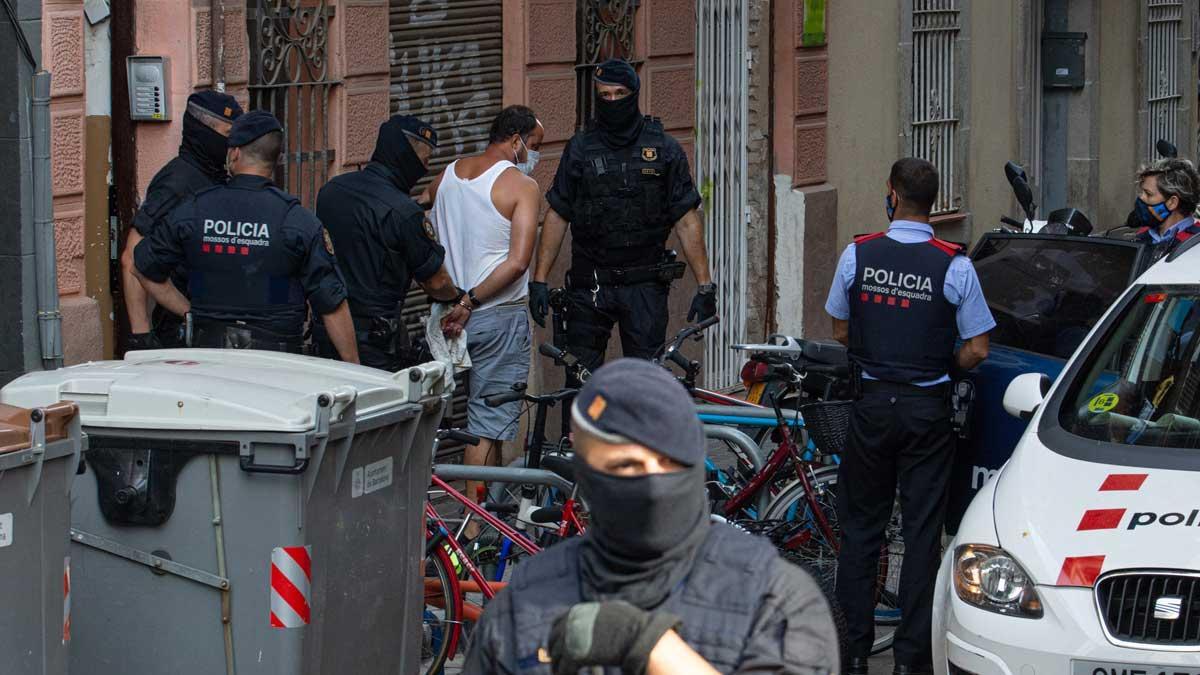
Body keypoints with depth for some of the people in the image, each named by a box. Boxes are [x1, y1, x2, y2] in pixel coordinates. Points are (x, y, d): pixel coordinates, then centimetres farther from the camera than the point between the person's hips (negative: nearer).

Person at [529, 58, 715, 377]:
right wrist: (539, 281, 0)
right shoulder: (580, 149, 6)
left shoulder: (664, 149, 3)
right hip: (589, 287, 1)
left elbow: (687, 221, 2)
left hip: (645, 287, -1)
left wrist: (705, 286, -3)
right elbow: (557, 217, 7)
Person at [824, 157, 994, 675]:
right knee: (922, 532, 5)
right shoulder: (954, 266, -10)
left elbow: (840, 332, 4)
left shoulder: (858, 255, -6)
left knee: (860, 525, 11)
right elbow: (976, 351, -8)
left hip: (872, 404, 1)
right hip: (928, 409, -1)